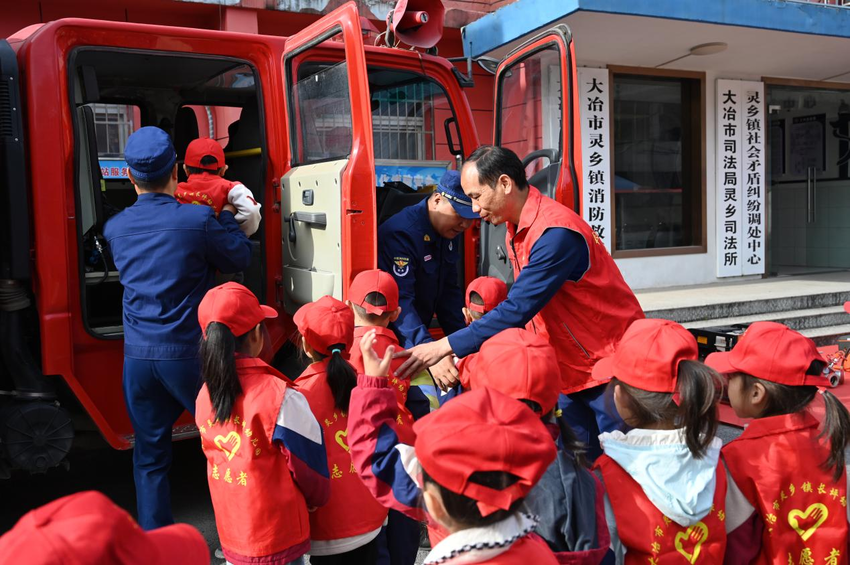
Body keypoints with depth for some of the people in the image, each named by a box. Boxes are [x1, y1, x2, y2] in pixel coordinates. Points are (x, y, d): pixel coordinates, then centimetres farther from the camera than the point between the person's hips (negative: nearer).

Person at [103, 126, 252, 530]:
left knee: (149, 454, 14)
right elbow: (240, 258, -1)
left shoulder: (115, 228, 1)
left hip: (138, 356, 4)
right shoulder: (199, 220, -14)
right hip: (188, 354, -4)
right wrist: (226, 214, 14)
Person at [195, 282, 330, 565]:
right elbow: (311, 470, -12)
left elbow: (219, 459, 6)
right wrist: (316, 499, 9)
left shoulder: (206, 394, -5)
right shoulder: (280, 397, -23)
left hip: (231, 537, 6)